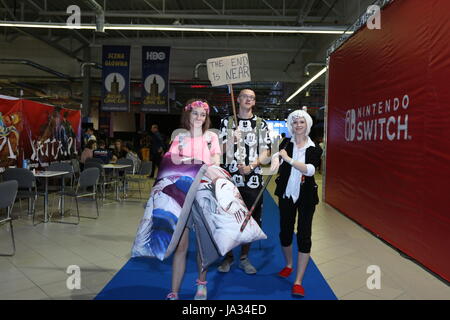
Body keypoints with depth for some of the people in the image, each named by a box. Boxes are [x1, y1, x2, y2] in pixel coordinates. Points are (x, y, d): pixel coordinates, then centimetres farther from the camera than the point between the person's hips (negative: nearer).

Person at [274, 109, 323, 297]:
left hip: (306, 196, -2)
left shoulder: (314, 148, -5)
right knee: (285, 231, 12)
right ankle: (288, 265, 38)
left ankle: (298, 282, 2)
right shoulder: (285, 144, 1)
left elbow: (310, 170, -22)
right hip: (286, 194, 2)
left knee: (304, 235, -5)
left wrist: (289, 159, -28)